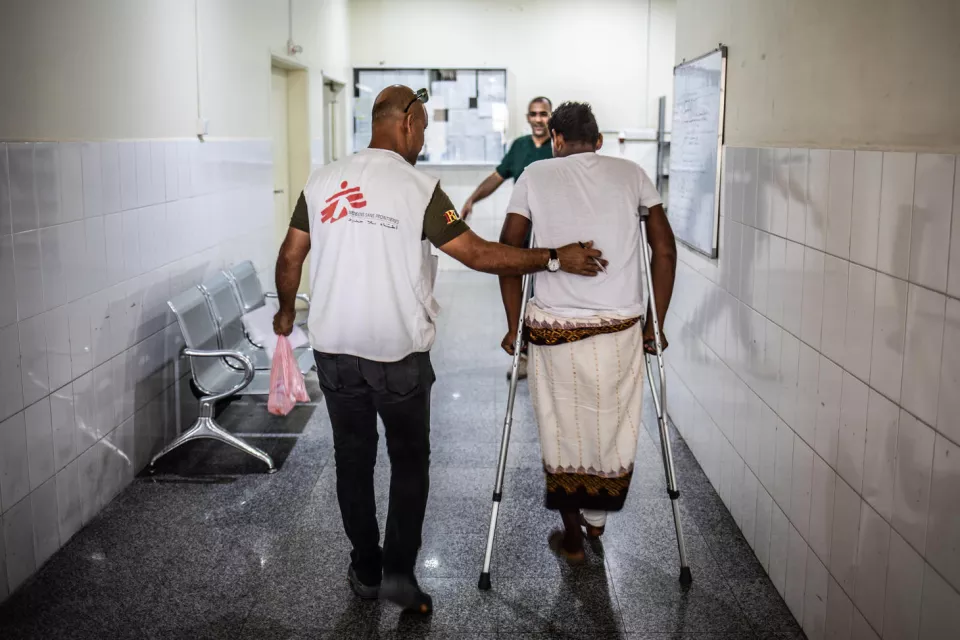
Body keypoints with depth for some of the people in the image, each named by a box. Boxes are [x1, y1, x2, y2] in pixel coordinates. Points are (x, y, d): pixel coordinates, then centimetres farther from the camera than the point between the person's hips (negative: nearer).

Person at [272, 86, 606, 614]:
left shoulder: (322, 180, 1)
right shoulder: (418, 188, -12)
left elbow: (290, 256, 6)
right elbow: (479, 254, -15)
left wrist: (286, 310, 23)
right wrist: (555, 258, -8)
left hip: (334, 347, 4)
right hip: (399, 351, -3)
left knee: (353, 459, 15)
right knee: (409, 460, 13)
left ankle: (366, 571, 24)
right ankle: (399, 571, 9)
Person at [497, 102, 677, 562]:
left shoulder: (536, 176, 4)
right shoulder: (631, 174, 7)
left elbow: (508, 252, 1)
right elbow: (664, 251, 4)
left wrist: (514, 326, 8)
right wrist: (655, 324, 11)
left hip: (553, 329, -1)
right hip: (621, 328, 1)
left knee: (562, 432, 13)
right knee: (613, 428, 19)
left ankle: (572, 538, 25)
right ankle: (596, 519, 37)